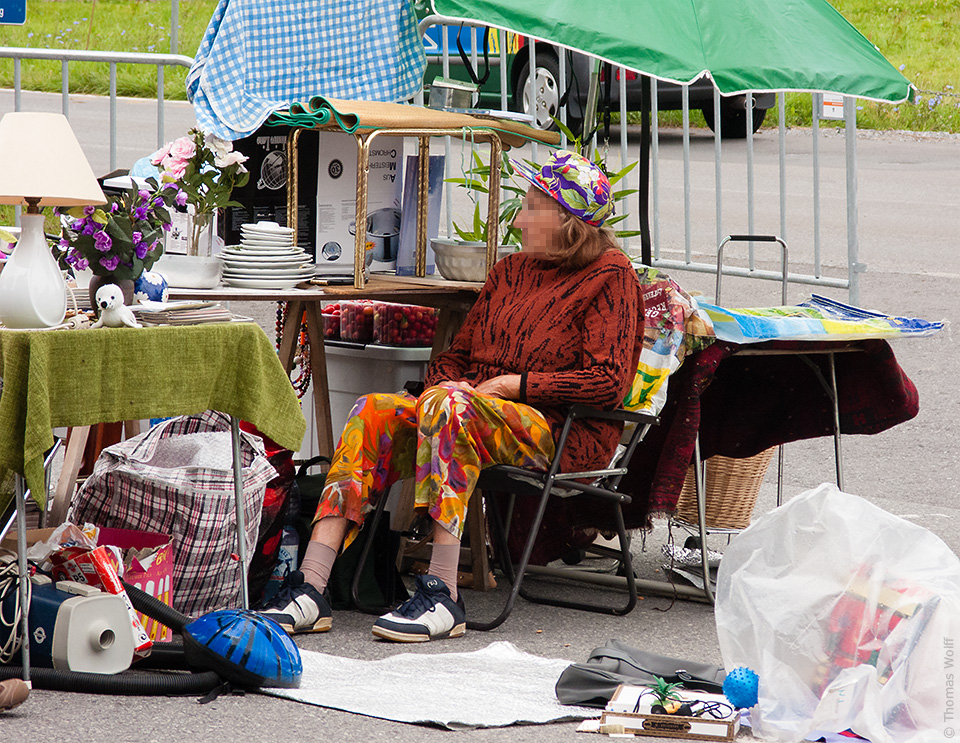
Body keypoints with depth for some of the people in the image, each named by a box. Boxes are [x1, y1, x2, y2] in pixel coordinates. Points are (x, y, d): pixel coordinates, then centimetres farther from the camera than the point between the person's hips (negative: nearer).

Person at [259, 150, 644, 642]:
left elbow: (609, 381, -11)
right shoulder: (510, 271, 23)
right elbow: (454, 356, 25)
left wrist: (516, 384, -13)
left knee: (448, 406, -36)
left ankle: (443, 596, -40)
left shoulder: (610, 277, 1)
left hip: (564, 431, -7)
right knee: (372, 413, -18)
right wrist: (447, 381, 0)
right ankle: (308, 592, -29)